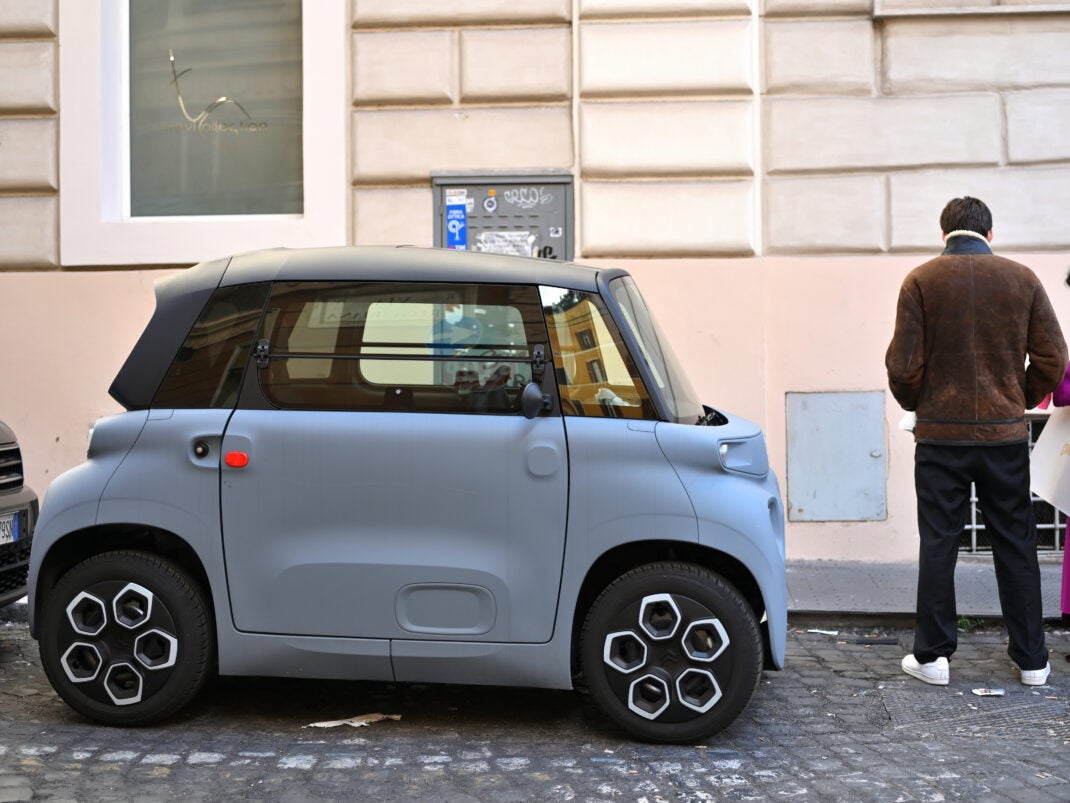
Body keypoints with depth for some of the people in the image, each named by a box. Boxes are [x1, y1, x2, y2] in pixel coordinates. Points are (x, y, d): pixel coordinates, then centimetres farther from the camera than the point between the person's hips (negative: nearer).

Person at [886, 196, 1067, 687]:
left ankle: (933, 656, 10)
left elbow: (903, 363, -6)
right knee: (1015, 545, 10)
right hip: (1005, 433, 2)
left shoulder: (921, 280, -3)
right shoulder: (1022, 279, 2)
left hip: (941, 434, -1)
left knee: (938, 545, 5)